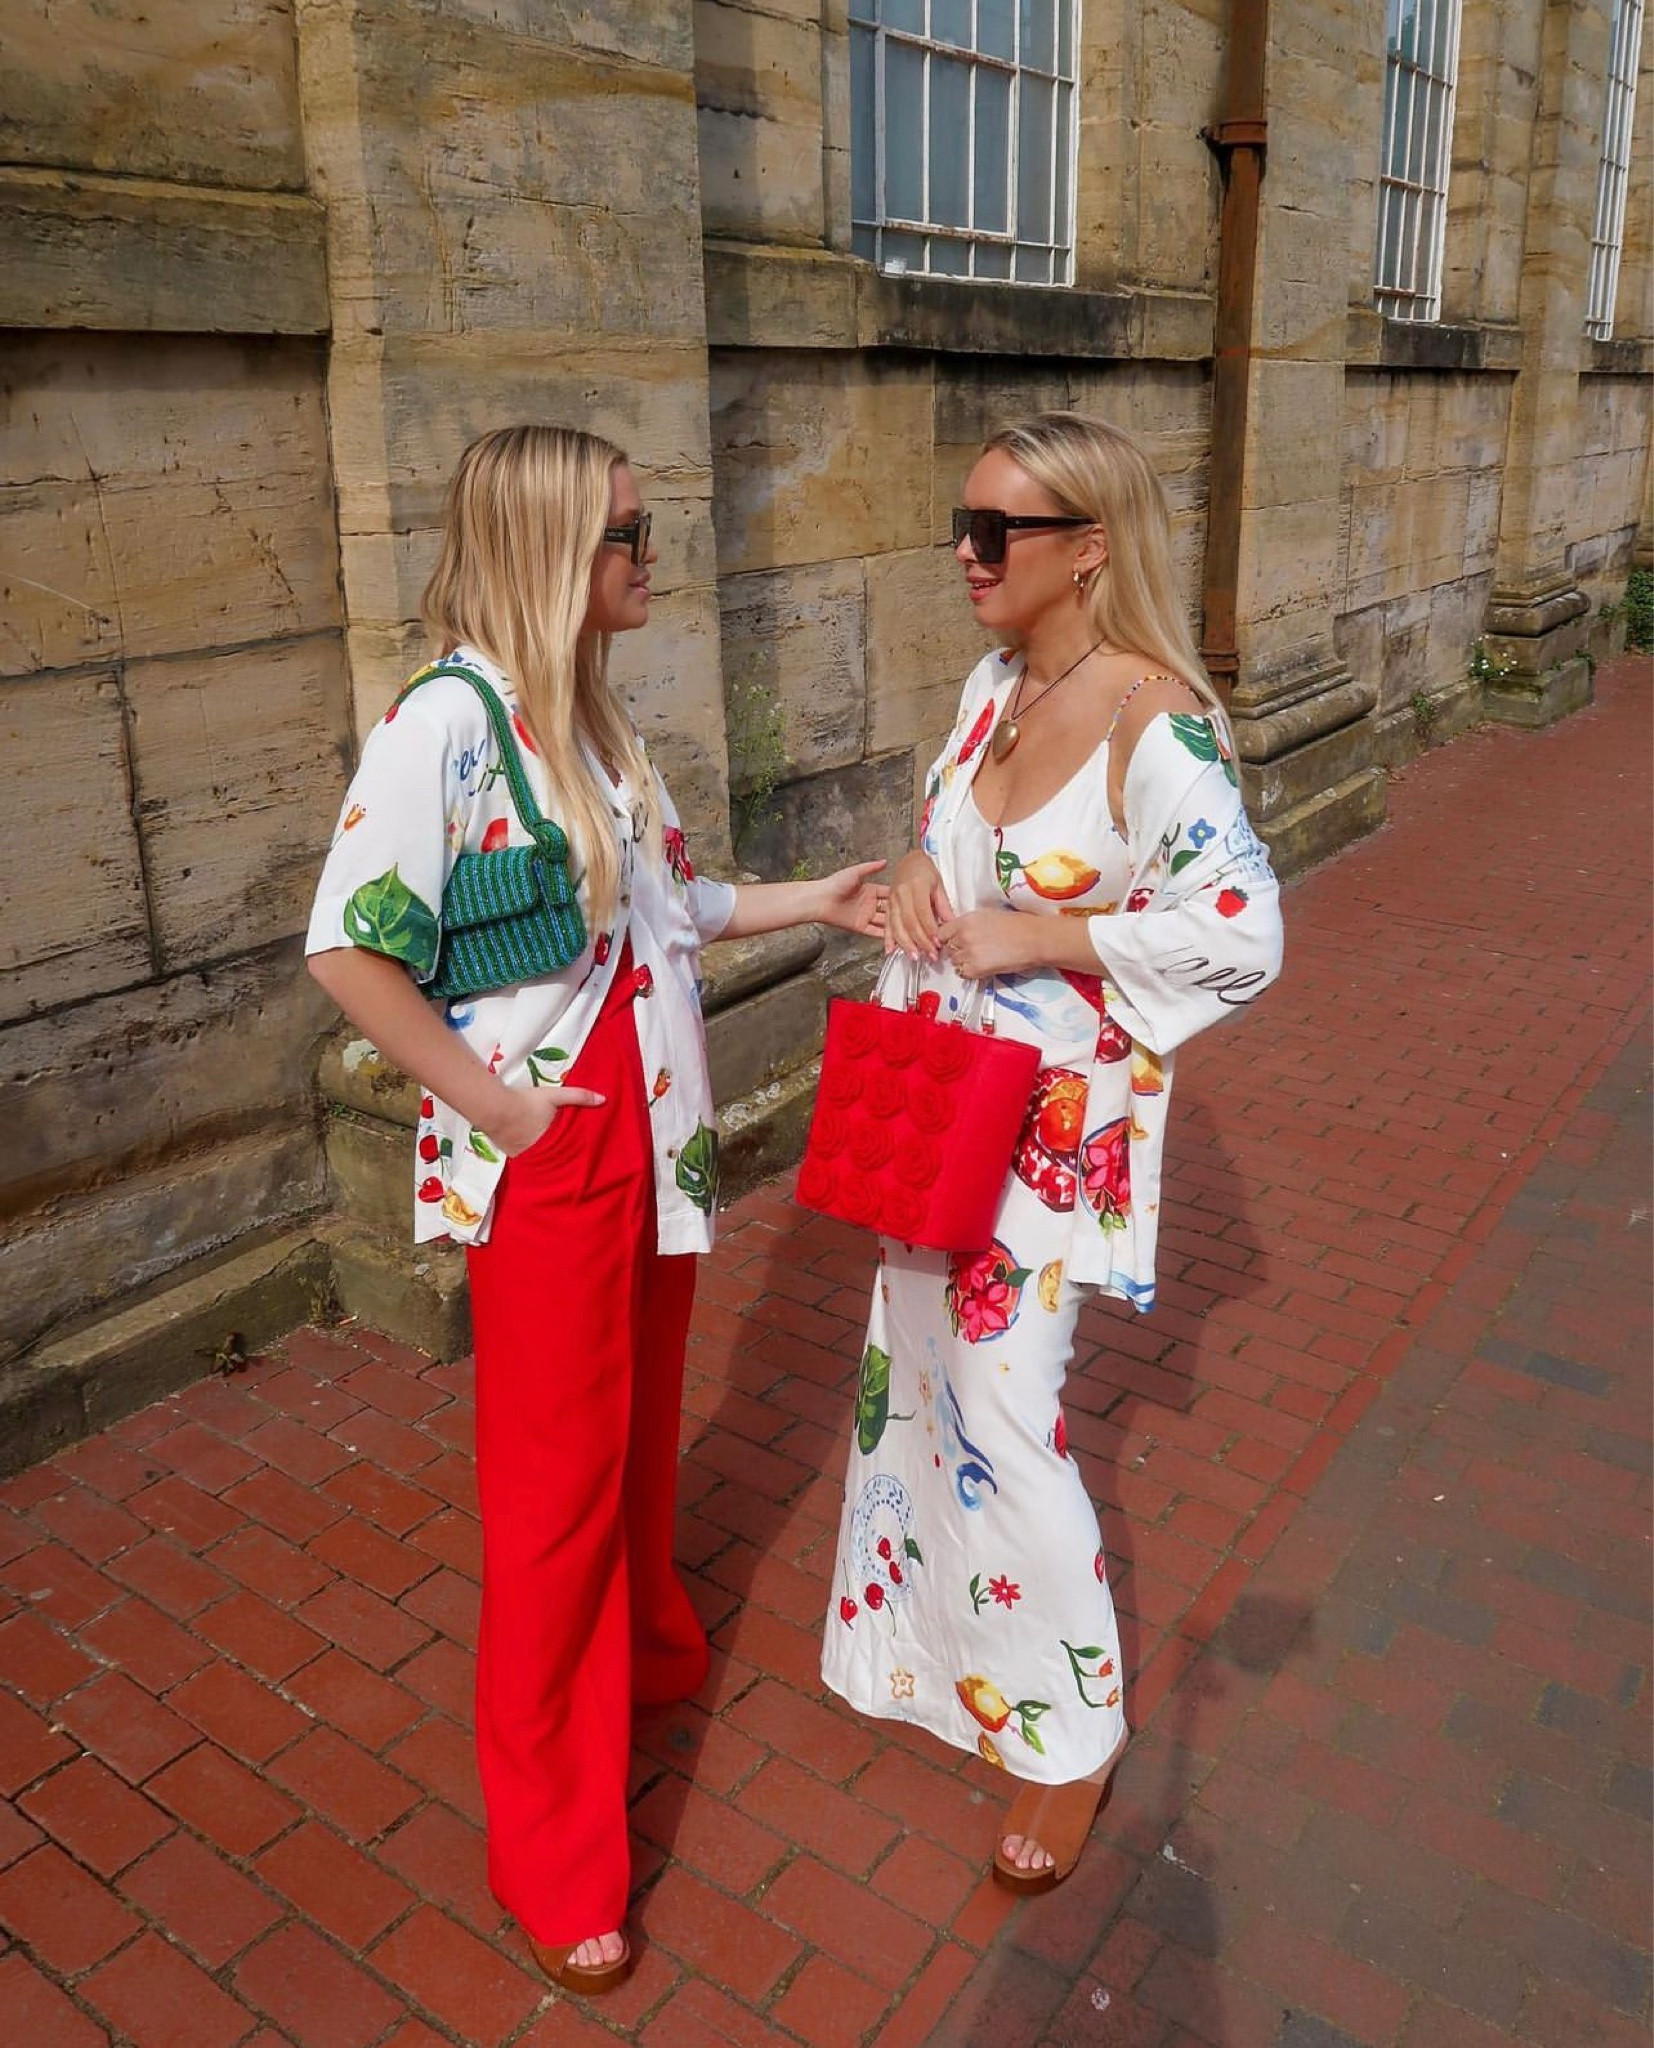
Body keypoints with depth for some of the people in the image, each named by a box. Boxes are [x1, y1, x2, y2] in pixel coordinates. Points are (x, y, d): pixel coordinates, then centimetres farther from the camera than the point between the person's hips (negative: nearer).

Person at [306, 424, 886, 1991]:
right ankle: (552, 1848, 25)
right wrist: (492, 1103, -18)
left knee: (641, 1422, 23)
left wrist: (819, 899, 11)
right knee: (558, 1479, 5)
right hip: (546, 1155, -8)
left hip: (651, 1133, 8)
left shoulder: (585, 709, 8)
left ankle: (649, 1652, 50)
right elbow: (350, 948, -23)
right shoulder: (445, 722, -19)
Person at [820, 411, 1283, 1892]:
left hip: (1053, 1117, -8)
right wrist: (917, 869, -5)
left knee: (1006, 1410, -2)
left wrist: (1035, 936, -22)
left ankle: (1071, 1736, 21)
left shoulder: (1154, 721, -20)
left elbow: (1242, 936, -23)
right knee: (926, 1357, 21)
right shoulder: (997, 681, 4)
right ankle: (934, 1619, 47)